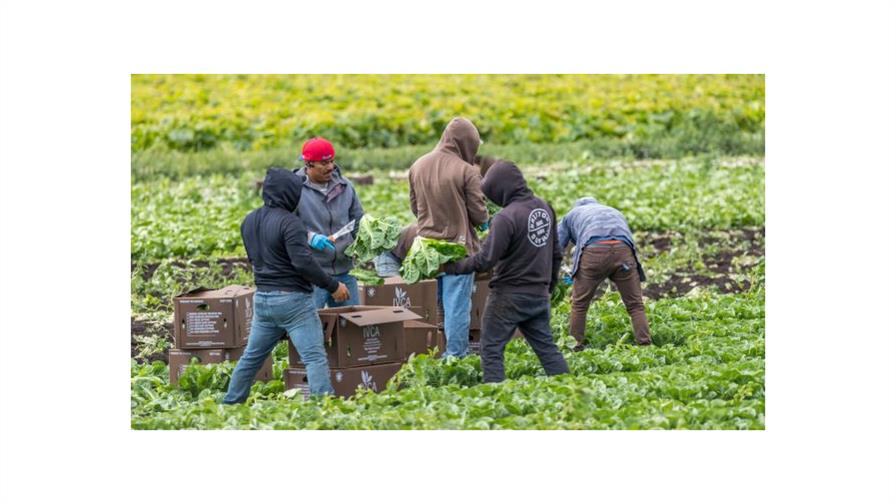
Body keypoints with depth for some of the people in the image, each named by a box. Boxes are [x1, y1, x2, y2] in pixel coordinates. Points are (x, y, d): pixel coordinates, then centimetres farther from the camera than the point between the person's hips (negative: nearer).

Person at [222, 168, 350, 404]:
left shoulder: (249, 221, 10)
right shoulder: (289, 222, -15)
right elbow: (303, 262, -21)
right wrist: (333, 286, -12)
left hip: (262, 298, 8)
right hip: (293, 298, -8)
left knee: (251, 357, 18)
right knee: (315, 358, -8)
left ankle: (230, 404, 24)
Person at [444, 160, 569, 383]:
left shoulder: (506, 218, -20)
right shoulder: (545, 208, 6)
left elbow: (485, 260, -21)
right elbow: (556, 253, 14)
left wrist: (452, 267, -11)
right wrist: (550, 285, 24)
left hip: (509, 295, -7)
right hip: (540, 295, 7)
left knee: (491, 349, 2)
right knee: (546, 346, 14)